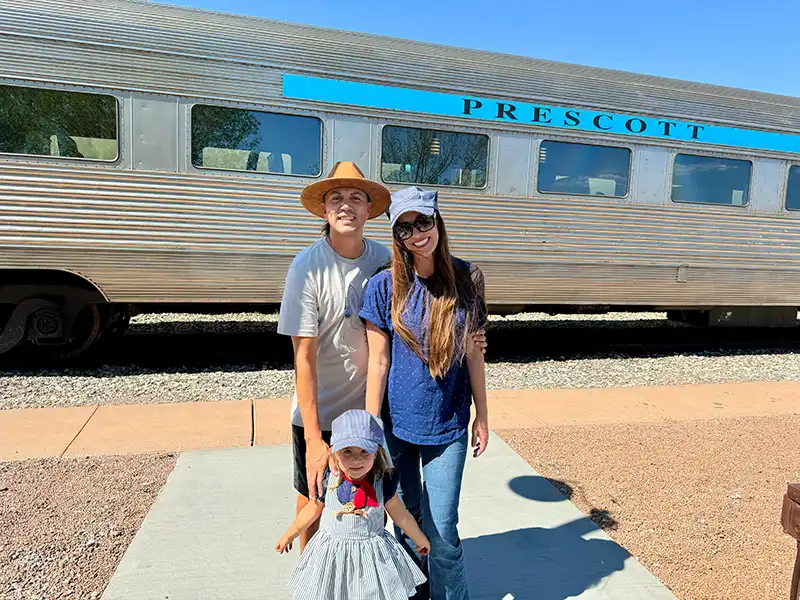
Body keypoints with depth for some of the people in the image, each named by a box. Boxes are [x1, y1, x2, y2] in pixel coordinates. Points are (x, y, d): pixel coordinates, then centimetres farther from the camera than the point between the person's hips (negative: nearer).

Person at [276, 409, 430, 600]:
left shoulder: (383, 483, -17)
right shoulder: (327, 480, -17)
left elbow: (401, 515, 0)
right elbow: (312, 510, 3)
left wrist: (420, 539, 13)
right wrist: (288, 535, 15)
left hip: (373, 552, 0)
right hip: (332, 552, 1)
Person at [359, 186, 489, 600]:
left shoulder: (466, 278, -5)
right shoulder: (384, 286, -10)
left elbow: (472, 352, 1)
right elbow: (378, 362, -8)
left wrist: (482, 415, 5)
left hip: (448, 427, 0)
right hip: (397, 425, 0)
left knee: (443, 528, 6)